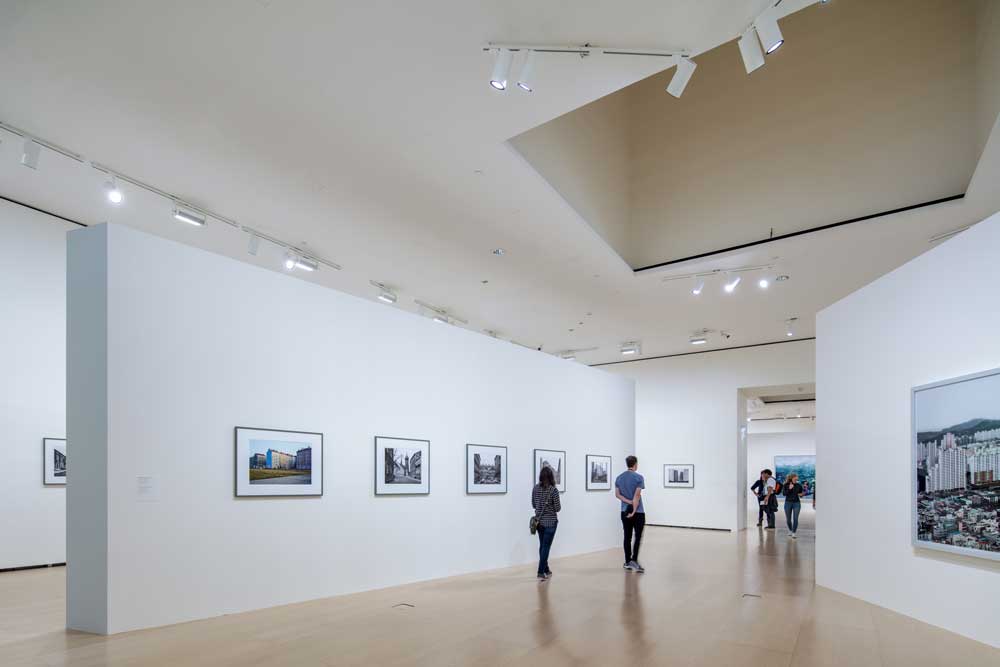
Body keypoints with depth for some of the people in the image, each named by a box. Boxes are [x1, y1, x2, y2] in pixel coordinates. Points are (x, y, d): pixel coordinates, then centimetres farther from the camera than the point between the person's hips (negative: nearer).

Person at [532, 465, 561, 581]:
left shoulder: (535, 488, -1)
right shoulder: (554, 490, -15)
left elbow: (533, 505, 9)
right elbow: (557, 508, -12)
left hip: (539, 521, 5)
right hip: (550, 522, -5)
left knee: (542, 545, 16)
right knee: (546, 547, -2)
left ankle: (546, 570, 27)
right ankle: (541, 572, -6)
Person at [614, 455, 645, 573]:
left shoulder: (619, 478, 7)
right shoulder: (638, 477, -12)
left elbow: (617, 494, 1)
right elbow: (637, 496, -18)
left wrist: (628, 502, -7)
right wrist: (634, 511, -17)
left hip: (625, 511, 5)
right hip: (638, 512, -5)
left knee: (627, 537, 8)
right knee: (638, 537, -2)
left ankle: (628, 562, 9)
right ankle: (634, 560, -14)